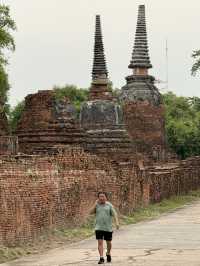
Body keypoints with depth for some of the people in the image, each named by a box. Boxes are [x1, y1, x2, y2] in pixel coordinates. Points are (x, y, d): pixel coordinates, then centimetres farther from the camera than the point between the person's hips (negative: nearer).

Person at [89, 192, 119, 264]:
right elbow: (91, 212, -7)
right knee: (100, 242, -10)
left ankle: (108, 253, 39)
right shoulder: (96, 205, 6)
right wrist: (96, 203, -9)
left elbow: (114, 214, -4)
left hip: (108, 228, 0)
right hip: (99, 228, 0)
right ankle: (101, 258, -11)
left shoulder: (109, 205, 2)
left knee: (109, 242, 12)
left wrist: (117, 222, -18)